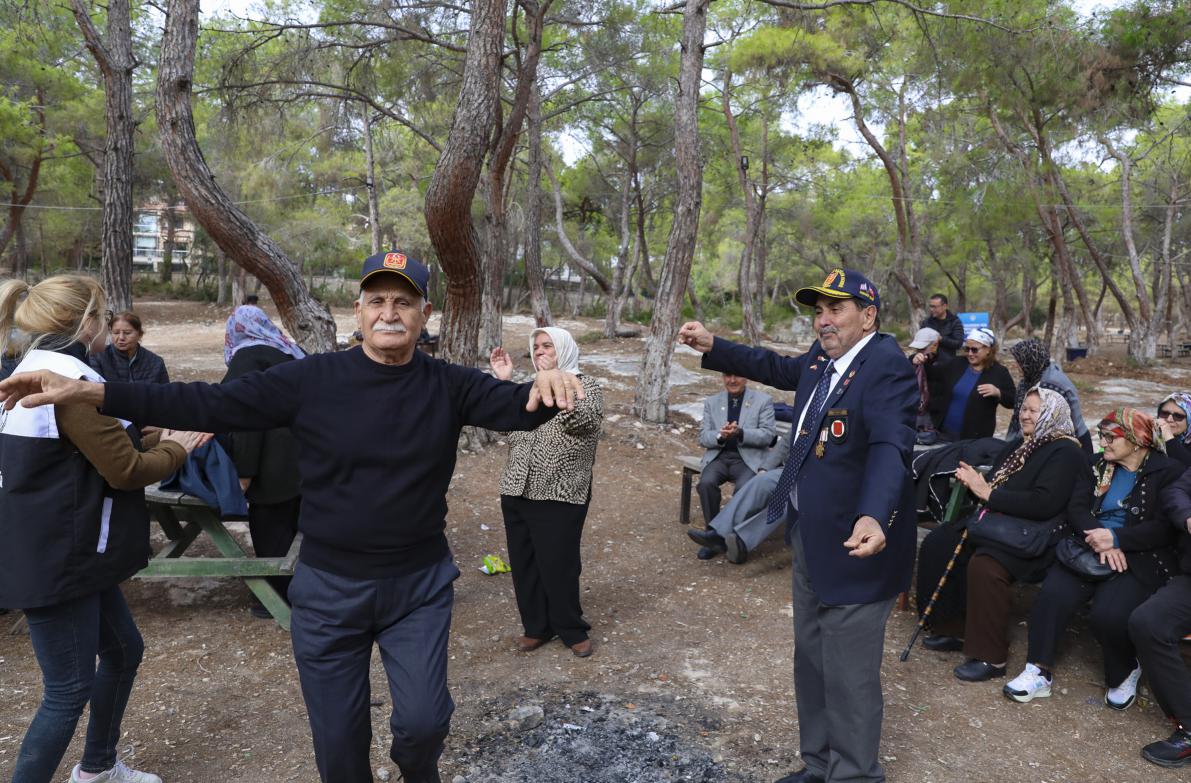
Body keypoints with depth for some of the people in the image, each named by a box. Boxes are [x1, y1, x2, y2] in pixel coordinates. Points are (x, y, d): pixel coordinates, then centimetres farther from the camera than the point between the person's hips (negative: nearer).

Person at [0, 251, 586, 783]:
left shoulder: (448, 386, -6)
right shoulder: (313, 380, -9)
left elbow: (514, 405, -18)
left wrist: (548, 385, -43)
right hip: (330, 587, 0)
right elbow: (208, 405, -10)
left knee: (422, 720, -1)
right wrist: (86, 392, -17)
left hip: (420, 584, 0)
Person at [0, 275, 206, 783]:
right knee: (69, 690, 0)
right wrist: (176, 449, -1)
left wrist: (153, 439, 10)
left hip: (66, 549, 11)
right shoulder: (68, 380, -22)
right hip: (57, 560, -11)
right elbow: (125, 471, -17)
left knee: (123, 649, 21)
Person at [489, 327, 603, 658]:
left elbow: (585, 421, -19)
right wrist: (502, 380, -1)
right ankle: (537, 626, 25)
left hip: (559, 495, -5)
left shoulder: (585, 385, 0)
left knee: (558, 564, -1)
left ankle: (571, 630, 18)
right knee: (524, 563, 10)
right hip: (517, 491, 6)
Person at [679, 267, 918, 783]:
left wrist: (874, 518, -49)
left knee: (849, 678, 2)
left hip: (854, 547, -9)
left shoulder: (887, 365, -19)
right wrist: (713, 347, 23)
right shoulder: (822, 358, 7)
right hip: (809, 541, 9)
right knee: (811, 663, 22)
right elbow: (781, 369, 27)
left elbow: (891, 447, -33)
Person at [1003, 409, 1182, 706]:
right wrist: (1101, 540, -14)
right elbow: (1077, 508, 5)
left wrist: (1116, 537, -22)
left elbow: (1164, 528, -10)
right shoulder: (1100, 466, 15)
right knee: (1053, 595, -24)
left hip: (1139, 559, -4)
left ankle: (1125, 674, 6)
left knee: (1108, 615, -28)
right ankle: (1039, 672, -12)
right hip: (1089, 550, 4)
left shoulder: (1169, 472, 1)